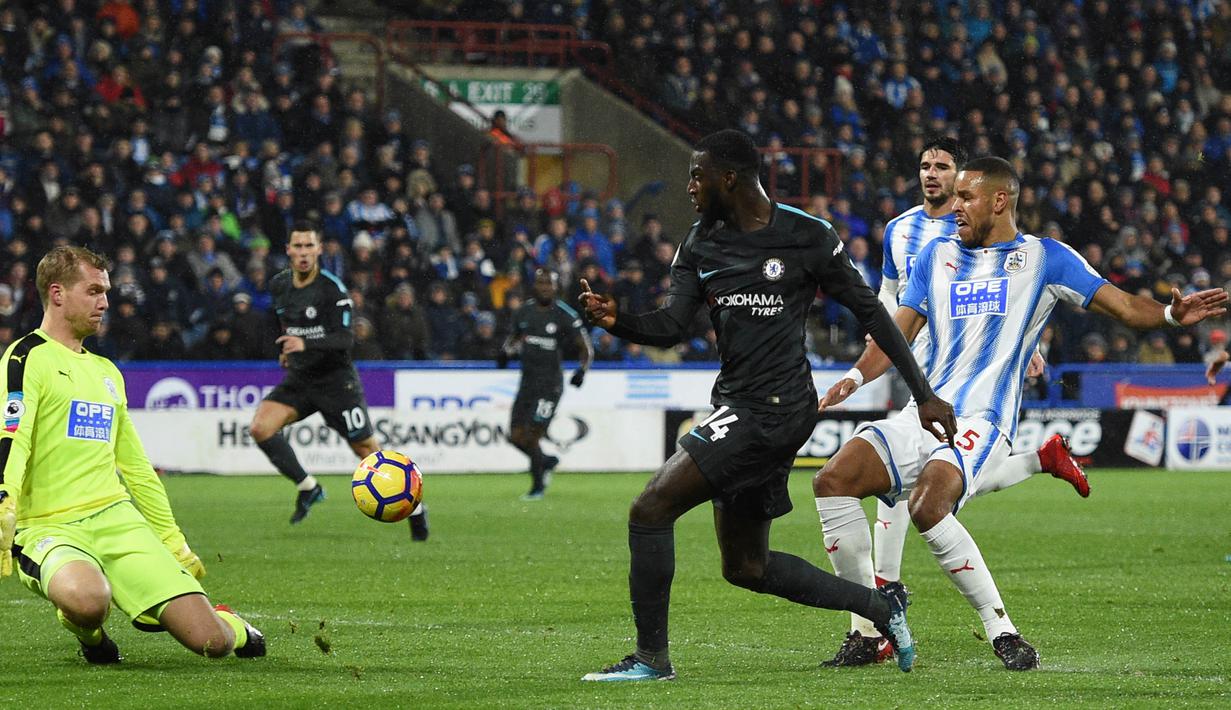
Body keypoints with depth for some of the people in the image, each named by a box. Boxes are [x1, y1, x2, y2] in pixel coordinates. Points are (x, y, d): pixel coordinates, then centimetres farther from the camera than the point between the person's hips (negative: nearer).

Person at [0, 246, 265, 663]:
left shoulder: (107, 373, 21)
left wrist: (173, 542, 29)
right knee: (88, 598, -41)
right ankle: (86, 631, -4)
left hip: (116, 517, 6)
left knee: (210, 641, -10)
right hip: (48, 529, -6)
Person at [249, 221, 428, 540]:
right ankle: (307, 487, -2)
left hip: (336, 379, -5)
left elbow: (346, 338, -25)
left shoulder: (332, 289, -17)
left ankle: (414, 508, 16)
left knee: (367, 450, -2)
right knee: (260, 427, -18)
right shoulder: (278, 285, 3)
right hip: (298, 379, 5)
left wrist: (306, 344, -38)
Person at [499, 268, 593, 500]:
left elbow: (587, 349, -4)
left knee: (532, 436, -9)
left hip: (550, 383, -6)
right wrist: (505, 351, 2)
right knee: (516, 436, 4)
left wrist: (582, 370, -21)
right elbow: (514, 336, 24)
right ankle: (547, 462, 30)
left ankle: (538, 486, 8)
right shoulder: (524, 312, 6)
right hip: (527, 382, 6)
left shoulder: (565, 315, -9)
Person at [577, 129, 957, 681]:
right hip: (736, 405, 8)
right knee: (745, 568, 14)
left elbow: (869, 311, -1)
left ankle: (651, 656, -6)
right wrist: (617, 321, -20)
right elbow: (672, 327, 2)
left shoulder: (807, 237, -8)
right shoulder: (700, 246, 10)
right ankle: (879, 604, 28)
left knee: (650, 510, -15)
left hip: (775, 406, -8)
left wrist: (925, 395, 1)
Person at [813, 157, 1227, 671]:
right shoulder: (937, 256, 20)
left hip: (981, 424, -6)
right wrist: (855, 378, -2)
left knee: (928, 505, -33)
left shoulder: (1044, 258, 7)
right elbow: (900, 331, 16)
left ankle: (1001, 631, -21)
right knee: (833, 480, -14)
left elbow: (1124, 306, 3)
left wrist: (1170, 315, -18)